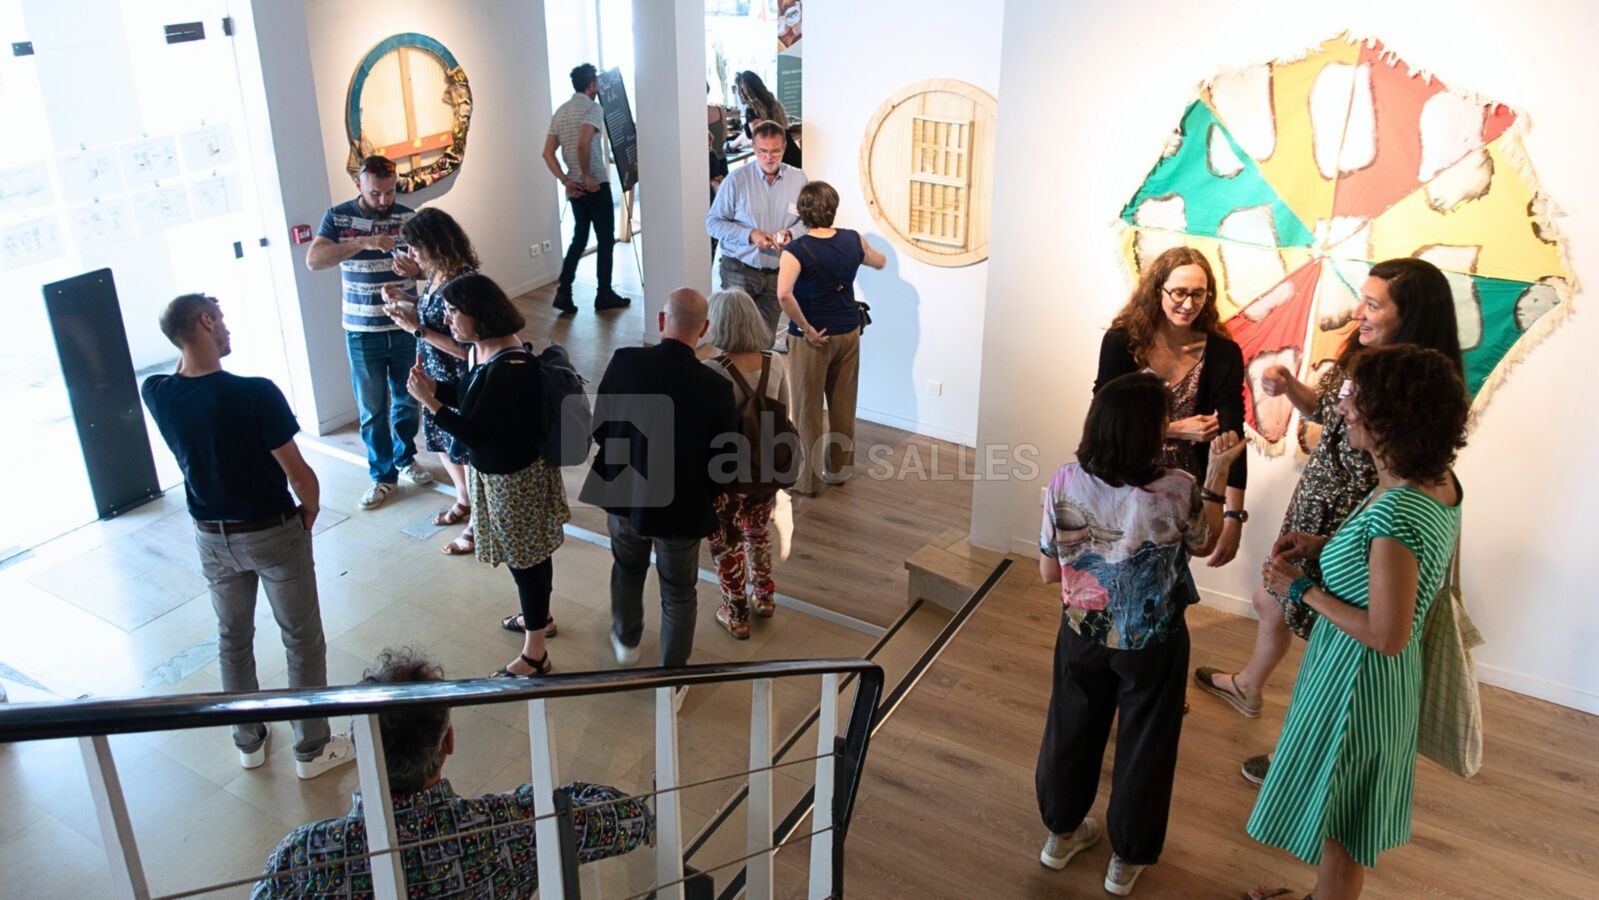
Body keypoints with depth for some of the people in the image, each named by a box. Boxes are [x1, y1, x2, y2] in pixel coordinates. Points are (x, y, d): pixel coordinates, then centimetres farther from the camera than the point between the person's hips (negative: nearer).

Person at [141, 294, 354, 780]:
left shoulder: (155, 393, -10)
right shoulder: (255, 393, -26)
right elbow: (298, 472, -20)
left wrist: (189, 340, 5)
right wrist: (310, 511, -2)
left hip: (212, 537, 5)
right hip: (273, 533, -5)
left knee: (233, 640, 22)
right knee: (302, 641, 11)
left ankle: (248, 740, 37)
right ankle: (312, 748, 22)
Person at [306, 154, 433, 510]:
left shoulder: (408, 217, -2)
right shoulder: (337, 217, -6)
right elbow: (313, 260, -20)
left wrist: (415, 270, -26)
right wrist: (363, 242, -32)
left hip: (405, 327, 2)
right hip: (362, 332, -1)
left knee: (407, 399, 16)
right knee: (372, 408, 6)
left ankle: (406, 458, 37)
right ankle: (382, 475, 20)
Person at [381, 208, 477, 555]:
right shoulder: (435, 274, 1)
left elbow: (466, 348, -28)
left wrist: (416, 329, -26)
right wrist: (405, 301, 2)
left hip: (461, 385, -10)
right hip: (437, 380, 10)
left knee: (468, 452, 6)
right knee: (443, 445, 24)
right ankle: (464, 501, 46)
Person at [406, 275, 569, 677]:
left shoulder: (507, 367, -30)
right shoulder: (484, 349, -1)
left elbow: (473, 432, -28)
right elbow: (474, 398, 11)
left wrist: (429, 401, -25)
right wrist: (435, 387, -3)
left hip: (514, 478, -10)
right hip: (495, 469, 10)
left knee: (525, 560, 4)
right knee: (532, 553, 26)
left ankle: (533, 655, 19)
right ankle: (540, 615, 48)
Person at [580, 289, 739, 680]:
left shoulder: (624, 362, -19)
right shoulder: (716, 388, -24)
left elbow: (599, 428, -6)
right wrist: (705, 494, 7)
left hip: (622, 494, 3)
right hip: (680, 507, -3)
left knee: (627, 570, 31)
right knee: (678, 596, 19)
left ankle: (626, 640, 55)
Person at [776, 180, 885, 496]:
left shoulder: (795, 251, -19)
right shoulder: (853, 240, -4)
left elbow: (784, 294, -35)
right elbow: (880, 262, 17)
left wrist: (807, 329, -23)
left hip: (812, 337, -5)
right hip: (849, 333, 5)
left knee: (808, 409, 8)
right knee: (843, 404, 19)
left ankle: (808, 479, 17)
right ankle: (839, 469, 33)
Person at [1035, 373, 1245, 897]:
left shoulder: (1065, 482, -18)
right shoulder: (1178, 490, -24)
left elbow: (1048, 571, -7)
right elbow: (1204, 545, -1)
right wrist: (1217, 473, 3)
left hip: (1082, 634, 2)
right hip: (1152, 645, -2)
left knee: (1072, 731, 23)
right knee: (1143, 745, 18)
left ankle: (1062, 832, 42)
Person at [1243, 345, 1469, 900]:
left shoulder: (1398, 510, -31)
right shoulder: (1438, 482, -3)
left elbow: (1387, 635, -28)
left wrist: (1303, 590, -18)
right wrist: (1323, 546, 2)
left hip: (1356, 682, -9)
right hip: (1380, 680, 9)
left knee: (1338, 823, 13)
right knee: (1347, 814, 27)